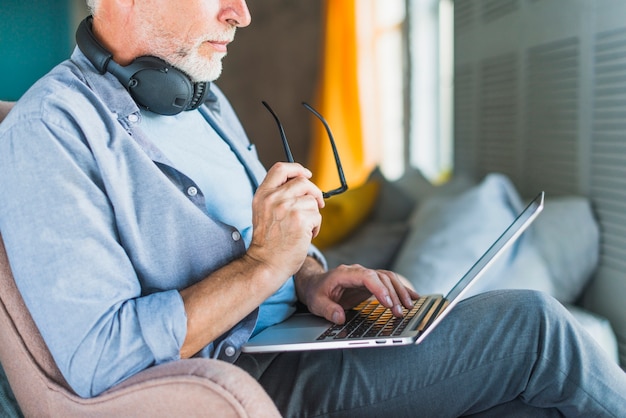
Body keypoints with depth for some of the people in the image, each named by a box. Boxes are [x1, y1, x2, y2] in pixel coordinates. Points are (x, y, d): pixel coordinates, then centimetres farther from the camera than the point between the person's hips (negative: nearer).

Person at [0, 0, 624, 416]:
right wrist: (265, 264, -21)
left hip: (300, 335, 8)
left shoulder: (202, 98, 13)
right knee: (531, 326, -12)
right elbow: (98, 359, -23)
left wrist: (311, 278, -4)